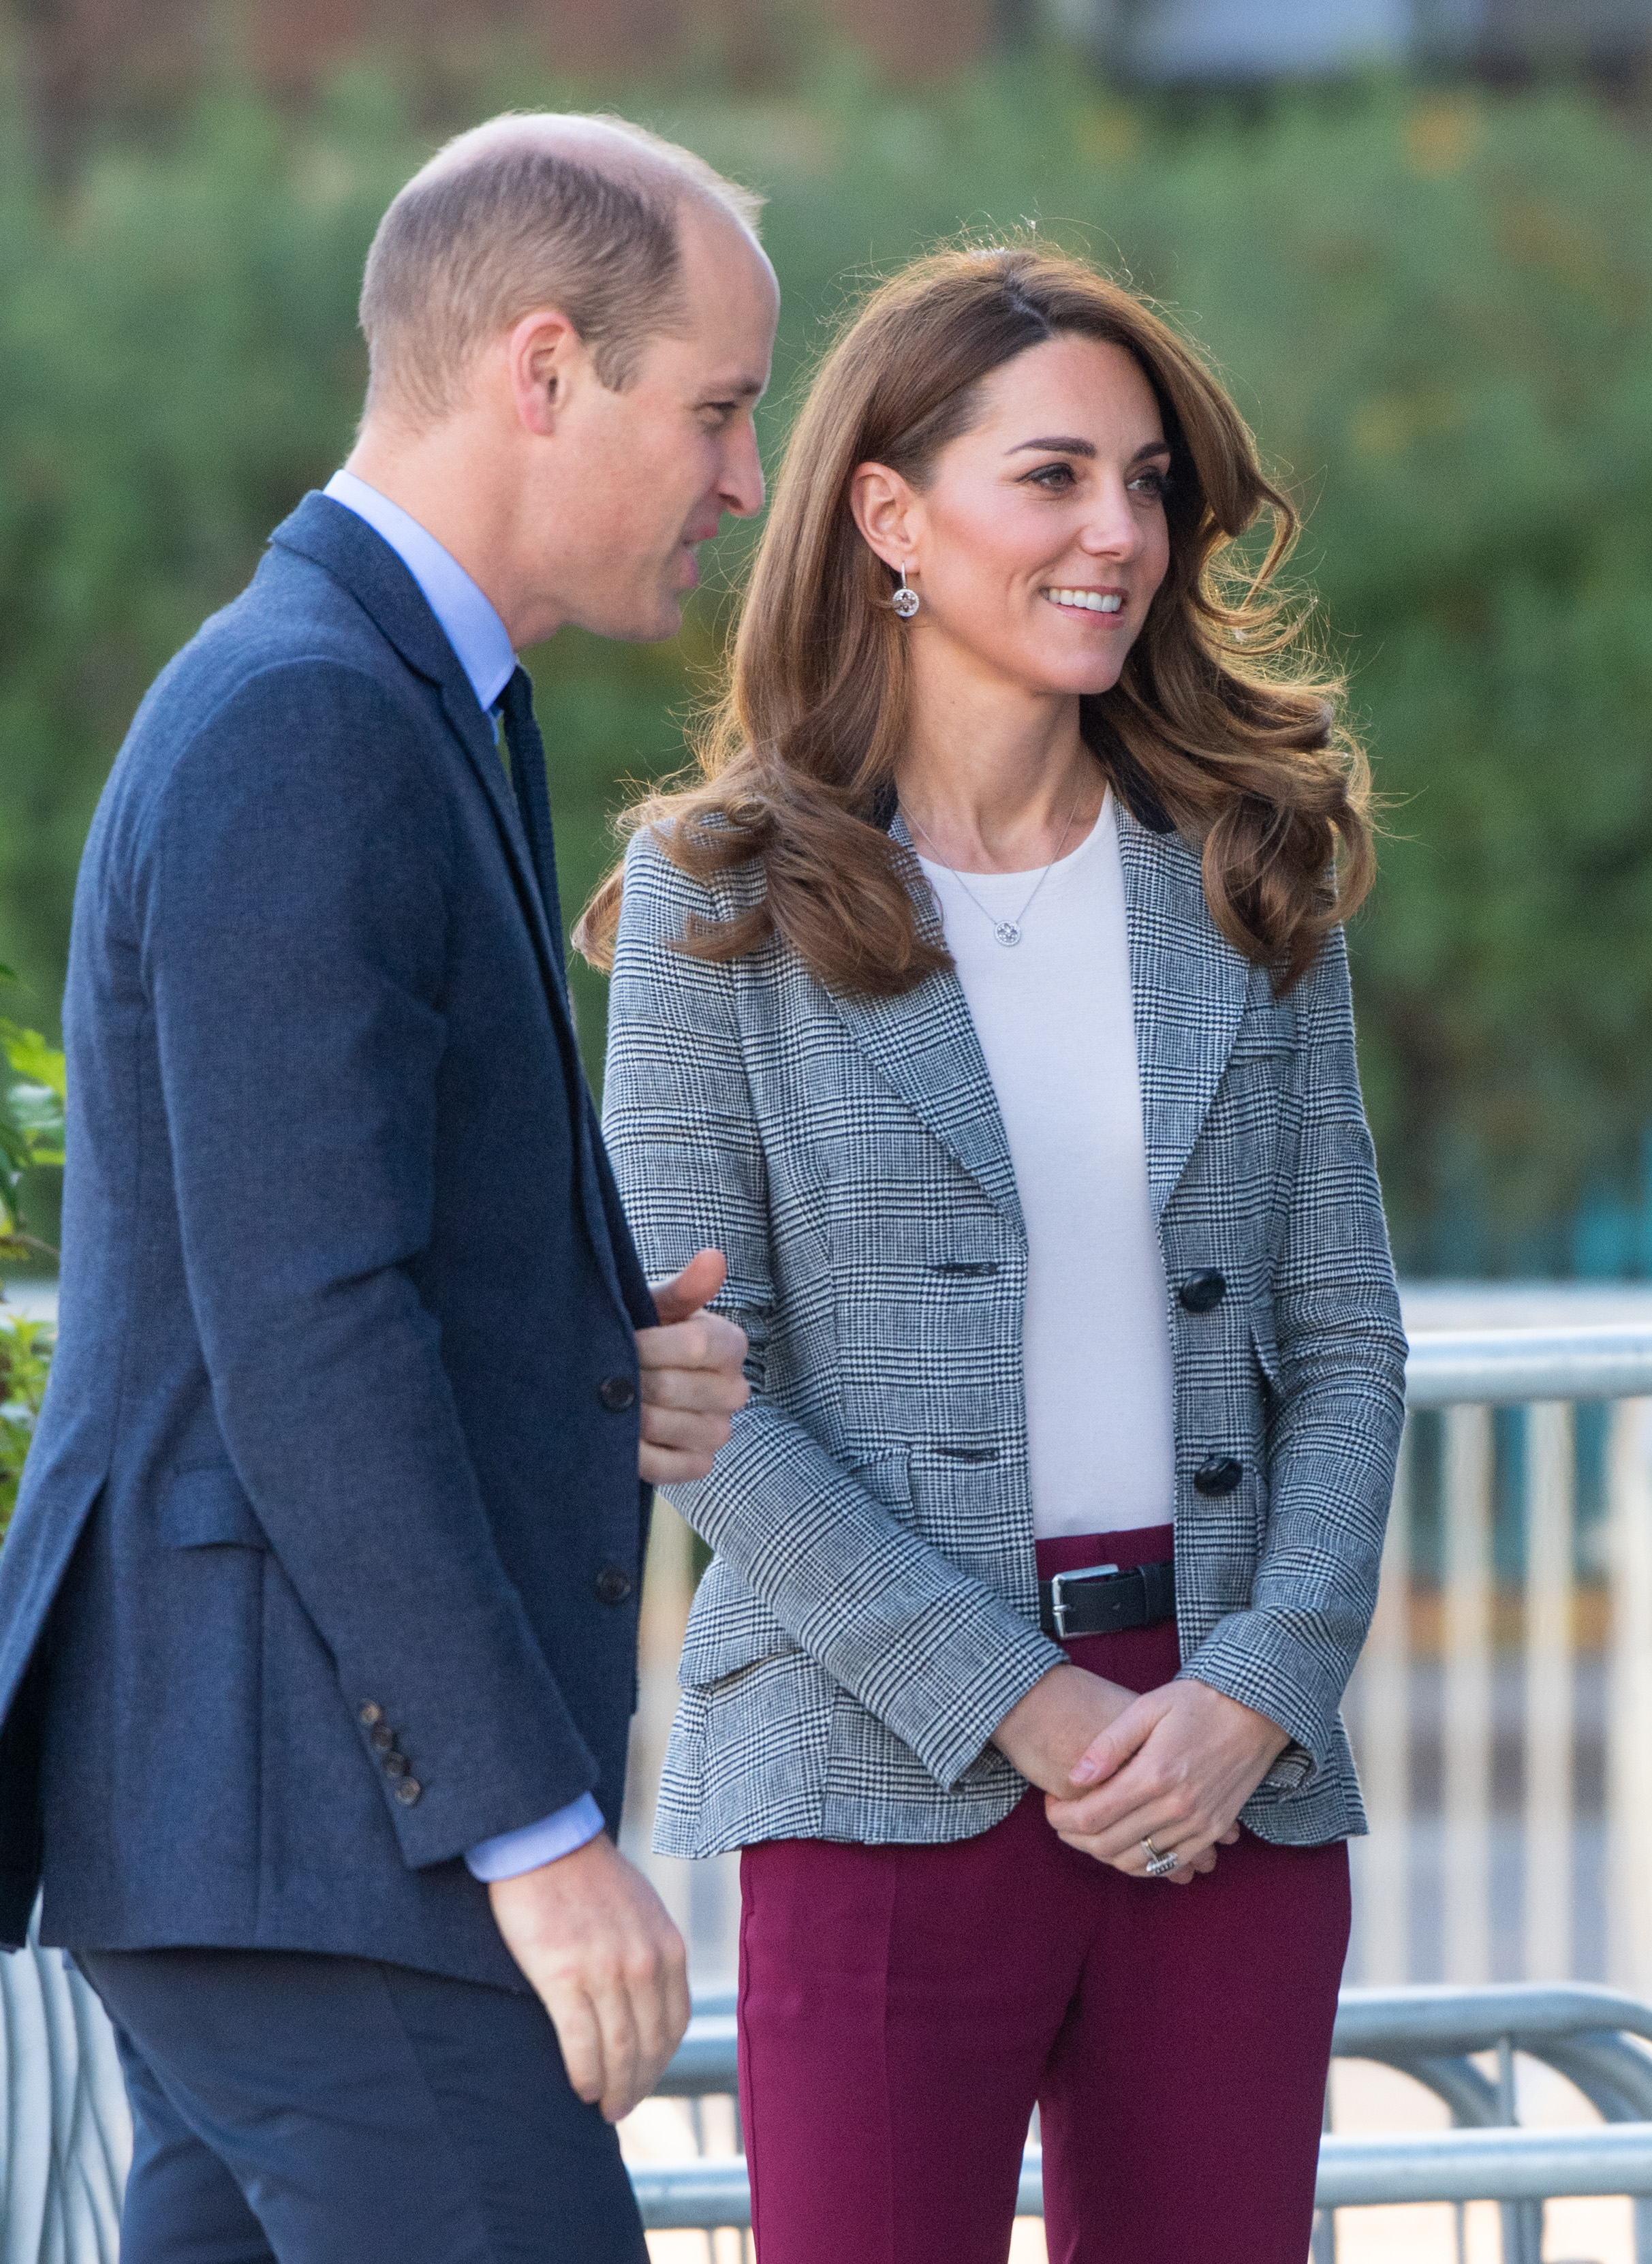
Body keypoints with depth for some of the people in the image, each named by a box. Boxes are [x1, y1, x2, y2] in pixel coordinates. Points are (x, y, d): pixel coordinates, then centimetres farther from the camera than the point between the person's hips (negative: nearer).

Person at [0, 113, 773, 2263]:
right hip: (300, 1822, -10)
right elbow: (305, 1338, -21)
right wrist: (543, 1830, -22)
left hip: (313, 1798, 10)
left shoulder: (397, 716, 18)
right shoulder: (299, 729, -15)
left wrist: (631, 1359, 3)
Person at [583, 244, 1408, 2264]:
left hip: (1233, 1771, 3)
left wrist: (1258, 1691, -7)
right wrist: (1017, 1707, -12)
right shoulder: (723, 898, 0)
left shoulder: (1248, 876, 10)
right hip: (887, 1774, -3)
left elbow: (1343, 1332, 9)